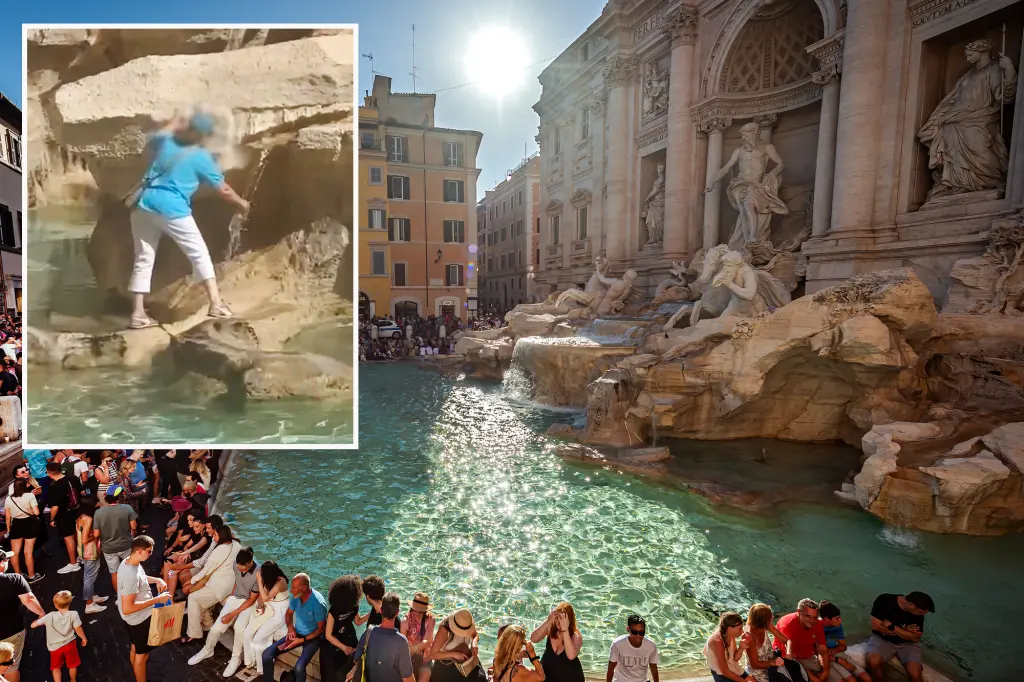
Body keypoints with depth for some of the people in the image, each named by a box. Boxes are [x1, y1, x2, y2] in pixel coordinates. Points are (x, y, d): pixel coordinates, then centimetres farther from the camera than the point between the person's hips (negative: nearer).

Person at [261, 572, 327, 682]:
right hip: (296, 633, 7)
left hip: (313, 637, -6)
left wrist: (302, 640, -20)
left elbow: (321, 628, -18)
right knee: (266, 655, -8)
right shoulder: (296, 596, -8)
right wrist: (290, 627, -7)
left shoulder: (318, 603, -28)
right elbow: (288, 613, 11)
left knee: (299, 667, -31)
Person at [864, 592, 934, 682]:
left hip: (907, 643, 2)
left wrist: (892, 627, -18)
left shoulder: (918, 613, -8)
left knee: (915, 675, -25)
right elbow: (876, 626, -16)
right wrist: (905, 631, -12)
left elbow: (915, 638, -6)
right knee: (873, 662, -31)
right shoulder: (884, 600, -17)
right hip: (882, 639, -2)